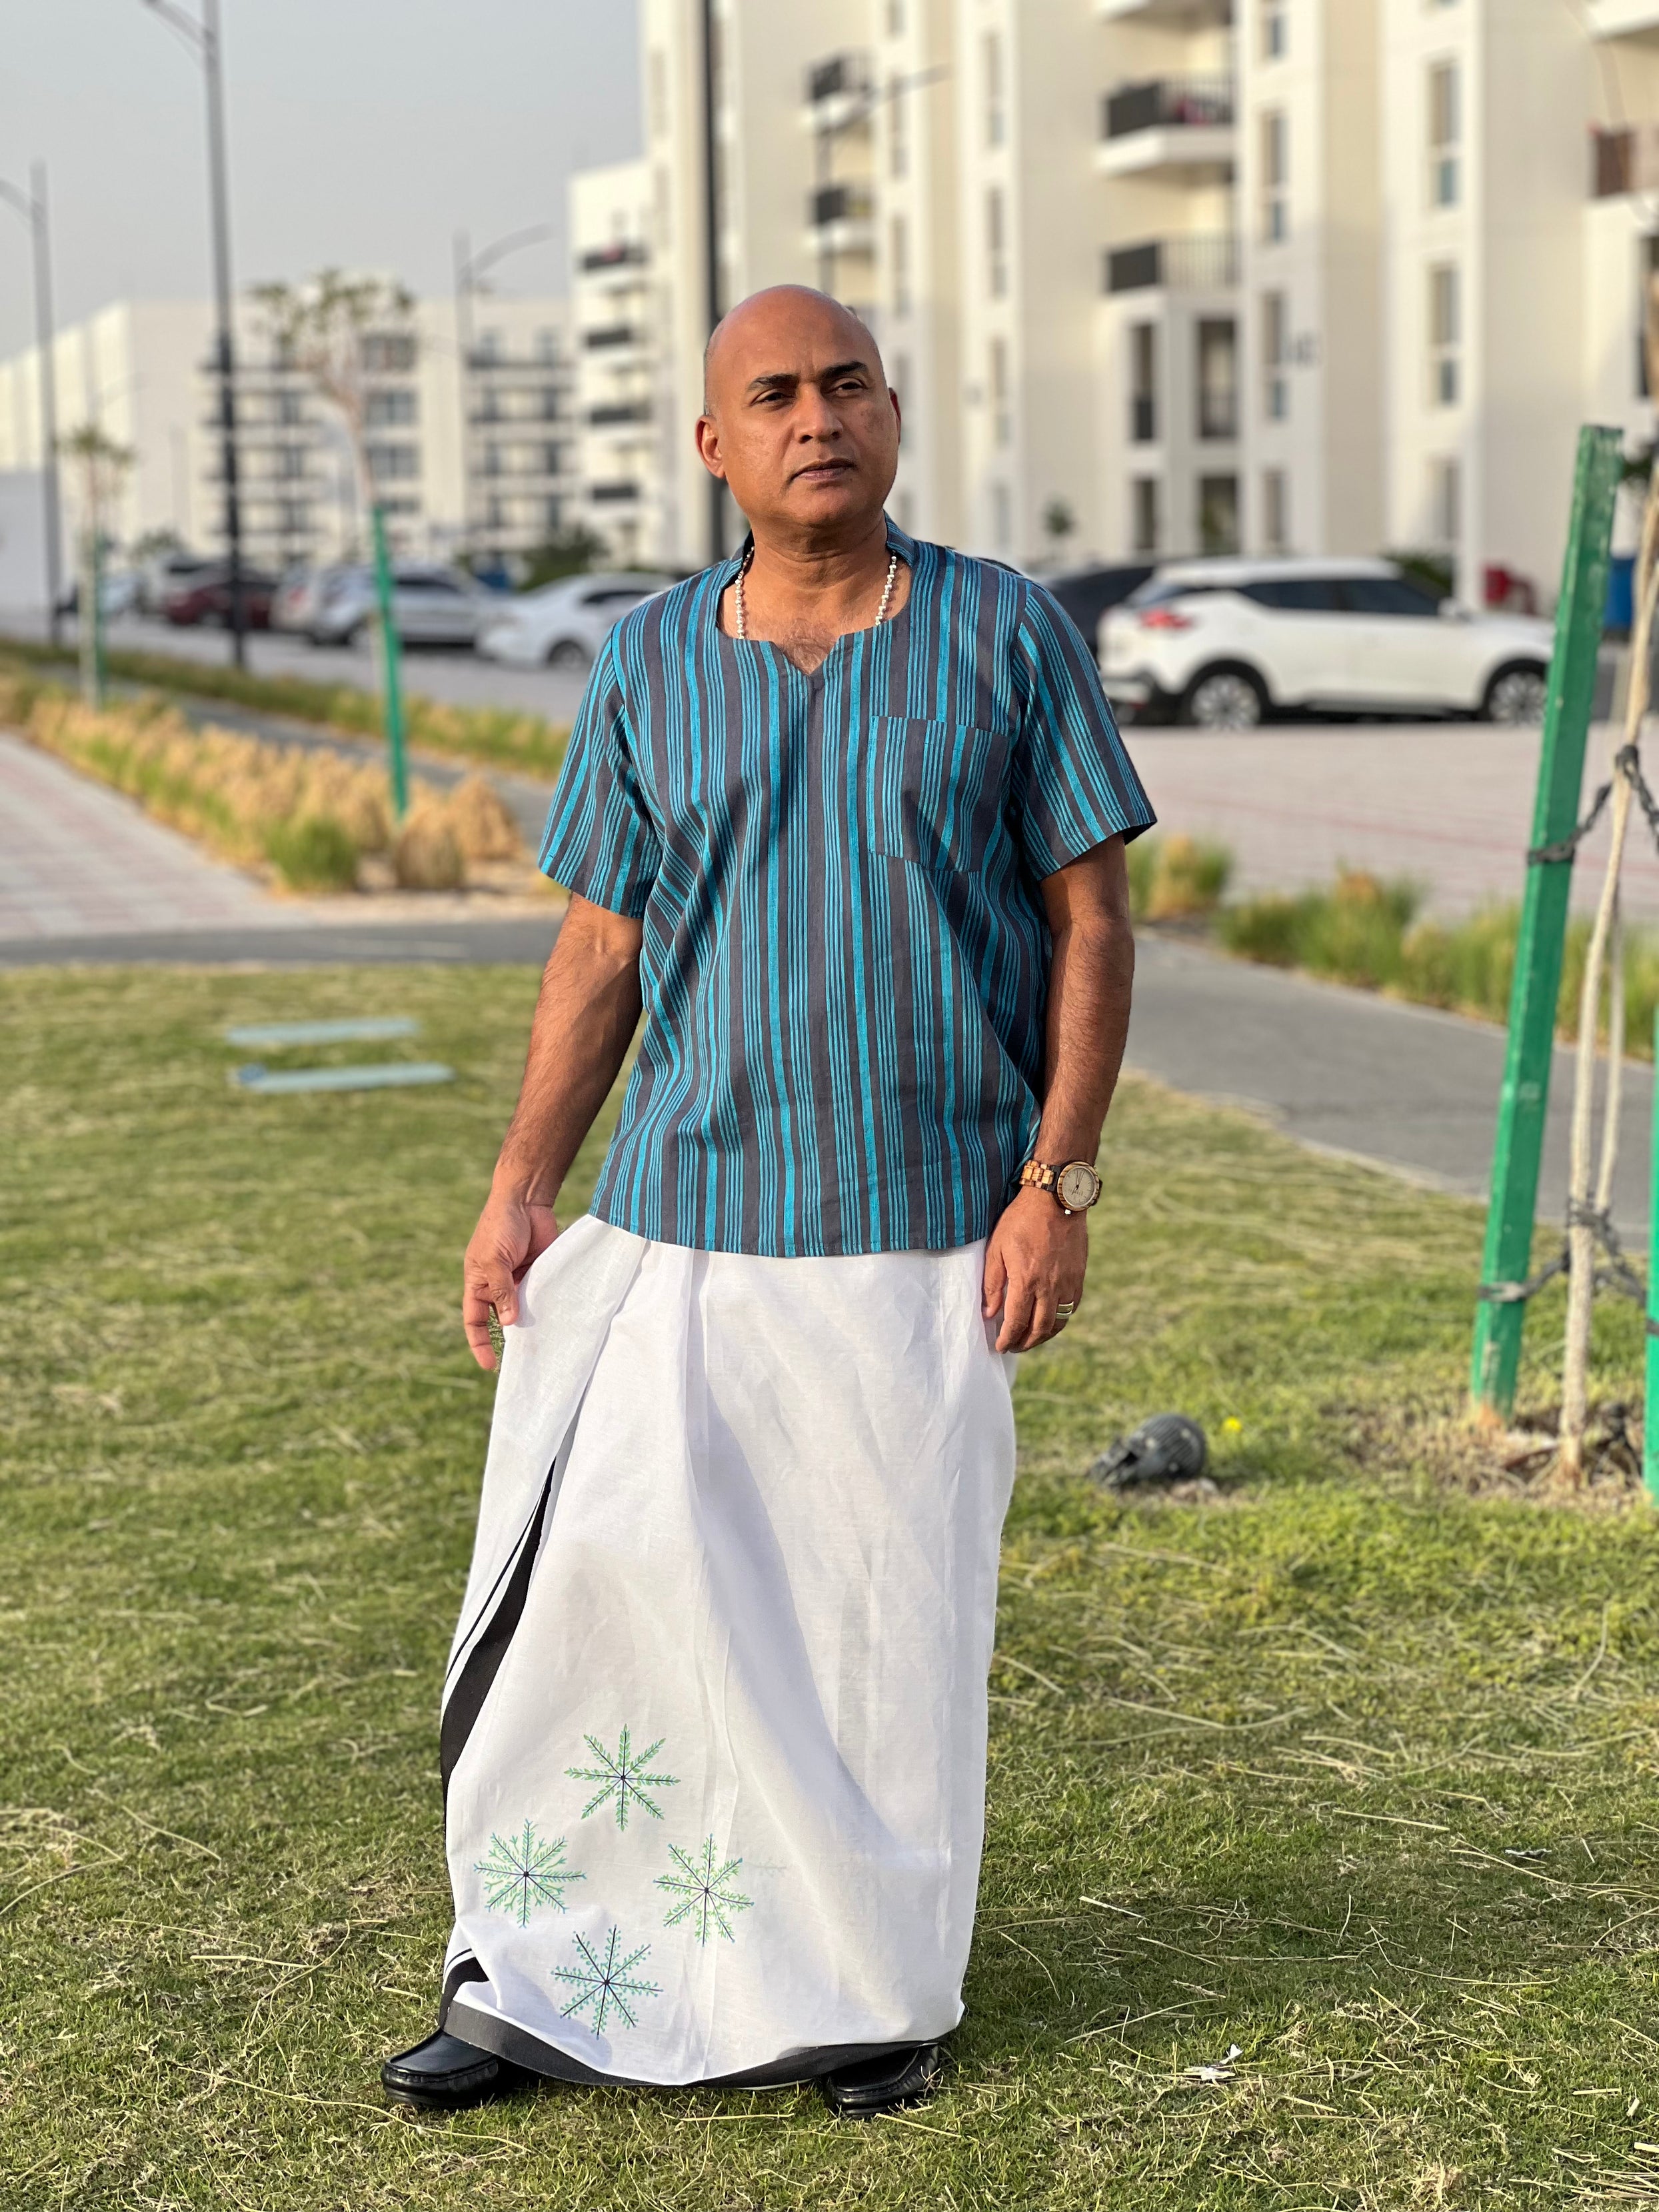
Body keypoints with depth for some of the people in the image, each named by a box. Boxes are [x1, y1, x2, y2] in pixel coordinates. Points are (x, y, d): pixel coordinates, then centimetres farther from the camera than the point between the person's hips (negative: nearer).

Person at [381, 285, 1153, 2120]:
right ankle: (540, 1985, 13)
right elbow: (599, 951, 9)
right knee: (604, 1583, -1)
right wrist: (520, 1188, 1)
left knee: (890, 1621, 4)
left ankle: (871, 1994, 21)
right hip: (683, 1217, 2)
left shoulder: (1005, 638, 1)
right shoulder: (649, 665, 7)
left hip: (925, 1235, -2)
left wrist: (1057, 1180, -7)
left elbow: (1089, 921, 1)